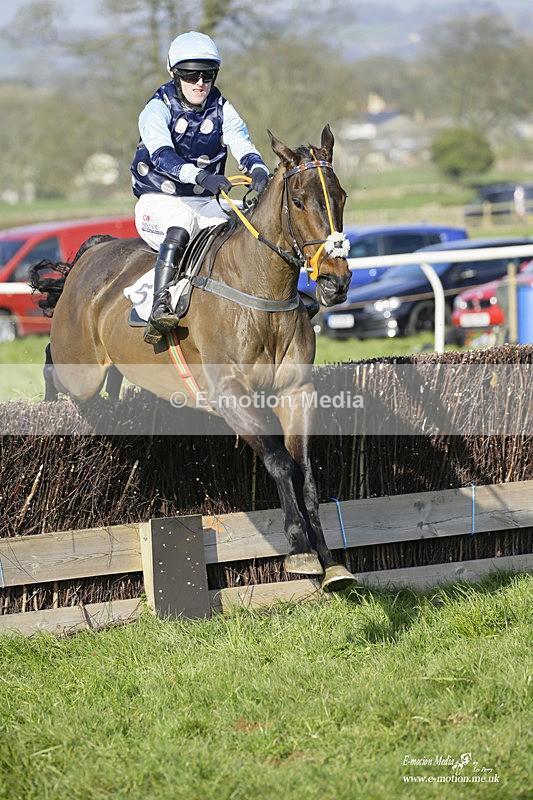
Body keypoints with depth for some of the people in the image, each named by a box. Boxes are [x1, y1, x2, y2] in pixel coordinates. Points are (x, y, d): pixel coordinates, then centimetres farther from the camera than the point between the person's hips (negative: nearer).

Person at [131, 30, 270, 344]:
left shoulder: (222, 110, 3)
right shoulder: (158, 109, -10)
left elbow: (243, 145, -14)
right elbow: (161, 154, -29)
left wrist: (259, 171, -38)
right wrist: (201, 176, -48)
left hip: (205, 203, 5)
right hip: (159, 201, -5)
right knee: (182, 222, -36)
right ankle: (160, 307, -42)